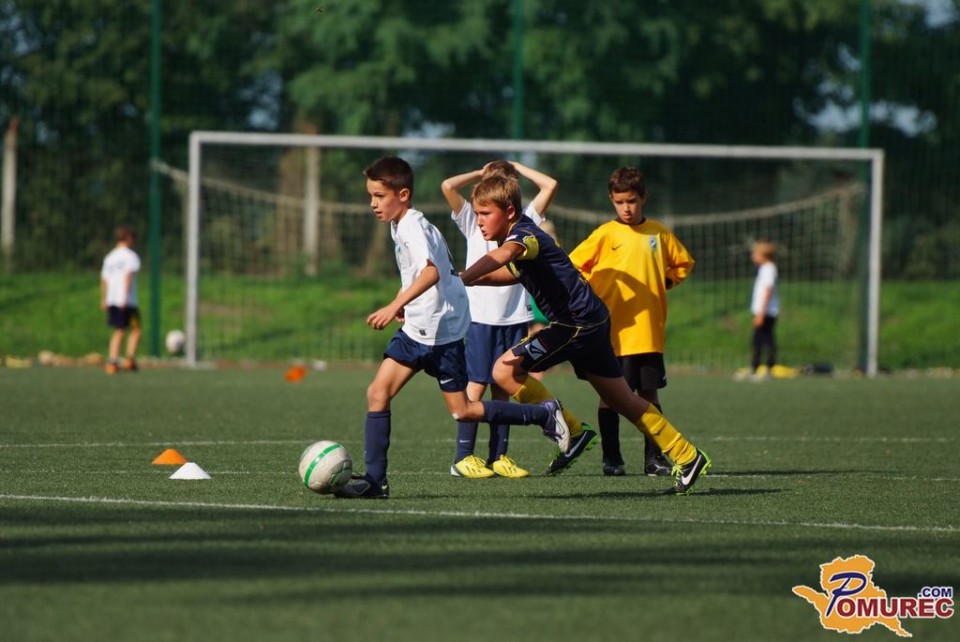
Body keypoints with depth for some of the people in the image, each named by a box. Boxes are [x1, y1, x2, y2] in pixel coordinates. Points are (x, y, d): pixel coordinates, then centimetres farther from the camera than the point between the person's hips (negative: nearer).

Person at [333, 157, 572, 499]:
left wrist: (395, 306, -44)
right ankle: (374, 480, -4)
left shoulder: (414, 227, -18)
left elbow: (431, 271, -36)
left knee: (463, 411, -2)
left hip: (441, 332, -9)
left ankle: (544, 414, 13)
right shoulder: (400, 226, 11)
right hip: (414, 329, 9)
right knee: (377, 392, -4)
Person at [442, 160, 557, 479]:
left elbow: (550, 185, 6)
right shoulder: (473, 220, 5)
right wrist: (480, 174, 4)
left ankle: (499, 456, 10)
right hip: (480, 316, -3)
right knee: (477, 384, -7)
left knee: (503, 387, 6)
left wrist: (517, 168, 11)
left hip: (515, 317, 3)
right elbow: (448, 186, -8)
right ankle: (463, 456, -5)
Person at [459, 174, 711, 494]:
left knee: (506, 370, -15)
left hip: (578, 321, -11)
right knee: (623, 400, 17)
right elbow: (513, 272, 36)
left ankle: (573, 432, -6)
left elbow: (502, 255, -42)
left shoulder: (523, 234, -16)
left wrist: (461, 279, -58)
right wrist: (474, 280, 19)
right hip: (591, 321, 11)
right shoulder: (523, 236, 14)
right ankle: (687, 457, 24)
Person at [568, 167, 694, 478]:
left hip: (650, 332, 2)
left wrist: (665, 282, 8)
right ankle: (612, 459, 5)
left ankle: (654, 458, 10)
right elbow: (572, 266, 4)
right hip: (613, 332, -2)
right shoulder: (606, 234, 0)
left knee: (650, 393, 5)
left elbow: (683, 263, 22)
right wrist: (594, 291, -4)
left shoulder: (659, 233, 8)